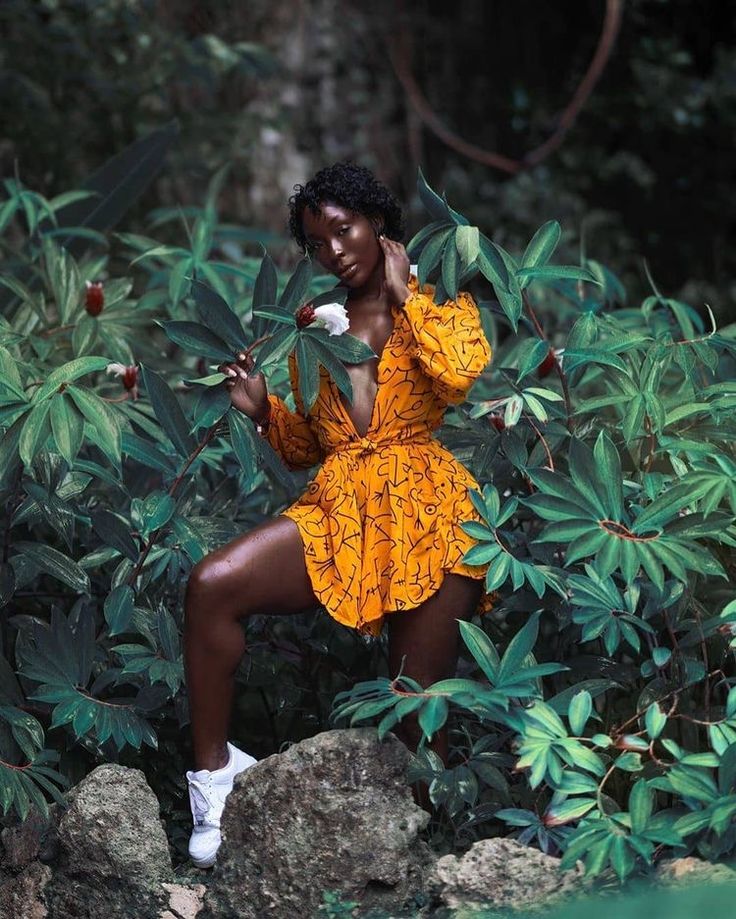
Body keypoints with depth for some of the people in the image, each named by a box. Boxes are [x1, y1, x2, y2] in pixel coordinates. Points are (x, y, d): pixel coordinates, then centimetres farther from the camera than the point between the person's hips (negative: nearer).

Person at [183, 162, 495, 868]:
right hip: (337, 512, 3)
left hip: (426, 510, -3)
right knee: (210, 584, -23)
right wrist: (262, 409, 5)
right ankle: (213, 770, -17)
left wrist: (404, 294, -3)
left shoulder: (439, 305, 8)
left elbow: (462, 374, -15)